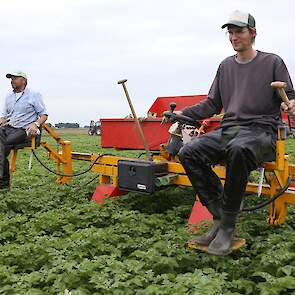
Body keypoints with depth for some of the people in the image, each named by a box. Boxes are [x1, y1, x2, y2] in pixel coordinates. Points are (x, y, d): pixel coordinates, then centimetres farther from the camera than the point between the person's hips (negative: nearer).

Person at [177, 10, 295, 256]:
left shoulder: (272, 62, 8)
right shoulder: (226, 66, 20)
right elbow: (212, 104, 20)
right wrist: (184, 113, 6)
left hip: (260, 131, -5)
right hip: (228, 129, 5)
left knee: (238, 149, -41)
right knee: (189, 153, -21)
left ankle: (228, 226, -26)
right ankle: (219, 215, -15)